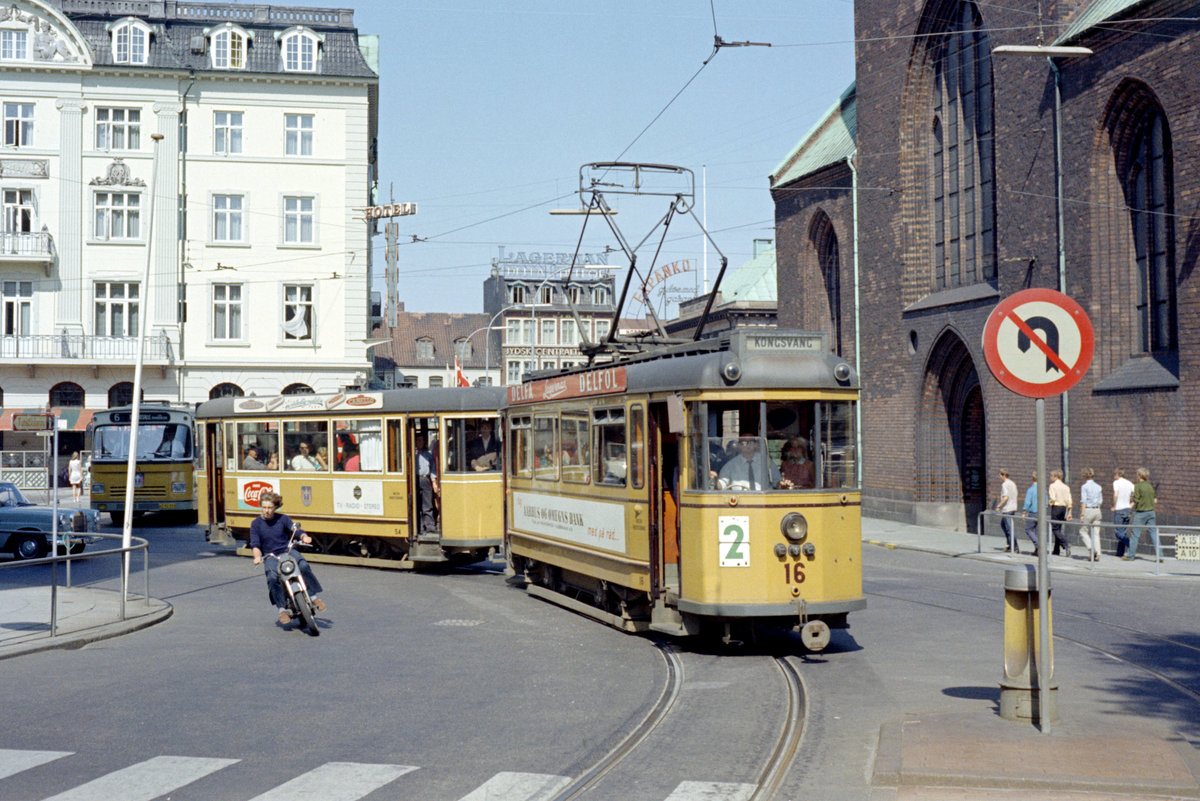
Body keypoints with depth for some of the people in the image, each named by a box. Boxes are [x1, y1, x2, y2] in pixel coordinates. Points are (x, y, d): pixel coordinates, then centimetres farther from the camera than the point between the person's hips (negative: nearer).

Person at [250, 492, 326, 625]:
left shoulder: (283, 519, 5)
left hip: (288, 551, 1)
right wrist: (257, 556, -25)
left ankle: (315, 597, -18)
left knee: (304, 566, -29)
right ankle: (282, 610, -25)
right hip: (270, 556, -1)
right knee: (272, 577, -32)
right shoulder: (256, 524, 4)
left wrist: (304, 537, -29)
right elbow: (255, 544, -4)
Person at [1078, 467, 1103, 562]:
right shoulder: (1098, 487, 9)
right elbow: (1100, 501, 14)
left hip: (1087, 511, -5)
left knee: (1083, 531, 8)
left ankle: (1091, 549, -9)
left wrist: (1082, 515, -13)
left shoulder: (1084, 487, -9)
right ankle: (1097, 555, 2)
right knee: (1095, 533, 7)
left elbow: (1083, 502, -13)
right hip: (1097, 510, 6)